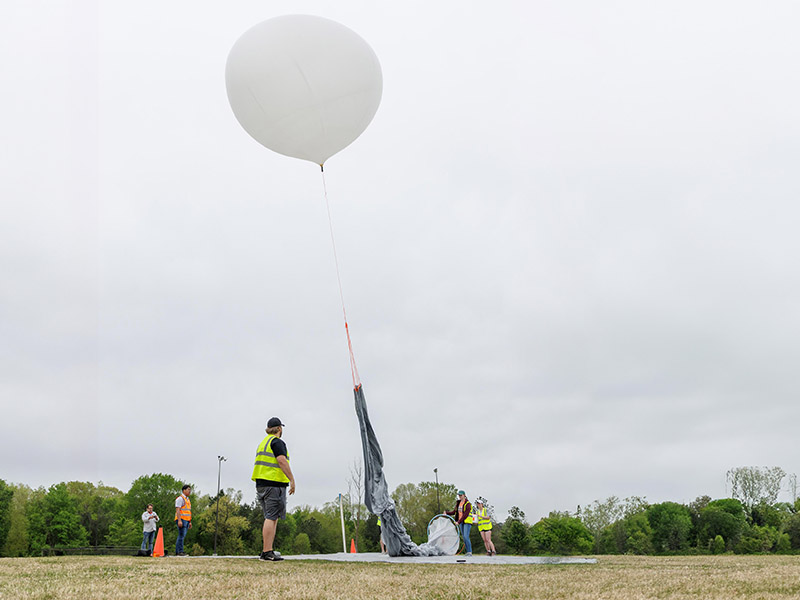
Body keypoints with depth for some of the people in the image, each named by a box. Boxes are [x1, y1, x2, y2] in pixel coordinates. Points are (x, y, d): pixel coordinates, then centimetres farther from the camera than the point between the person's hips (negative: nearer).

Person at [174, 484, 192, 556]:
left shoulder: (188, 499, 21)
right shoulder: (180, 498, -7)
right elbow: (178, 510, -16)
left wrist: (190, 522, 20)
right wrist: (179, 520, -24)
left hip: (186, 520, 9)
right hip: (181, 520, -9)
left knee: (181, 536, 8)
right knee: (181, 536, -11)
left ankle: (177, 552, 11)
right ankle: (180, 551, -11)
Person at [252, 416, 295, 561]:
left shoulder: (262, 443, 22)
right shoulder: (277, 442, -6)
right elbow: (282, 461, -18)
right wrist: (292, 479, -18)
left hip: (261, 483, 9)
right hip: (274, 484, -9)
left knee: (270, 518, 12)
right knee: (271, 518, -10)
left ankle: (267, 551, 11)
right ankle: (267, 552, -13)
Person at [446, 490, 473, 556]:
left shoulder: (467, 504, -13)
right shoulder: (458, 503, 11)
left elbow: (465, 515, -20)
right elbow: (454, 512, 16)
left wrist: (458, 521, -24)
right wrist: (447, 512, 0)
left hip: (467, 522, -7)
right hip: (461, 522, 7)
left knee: (466, 536, -16)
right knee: (464, 537, 6)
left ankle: (470, 552, -12)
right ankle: (468, 552, 11)